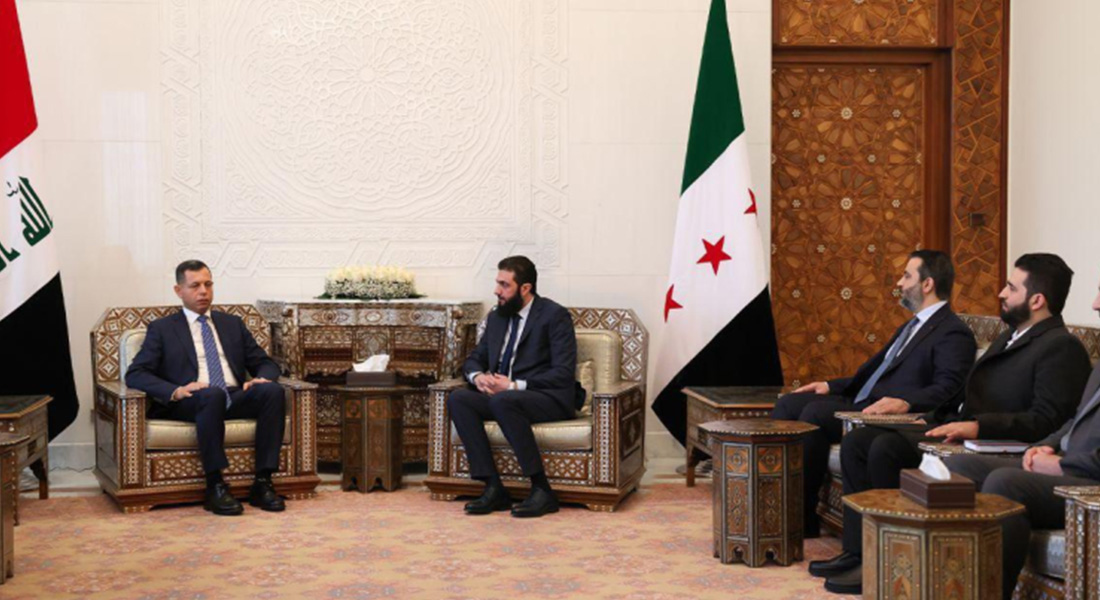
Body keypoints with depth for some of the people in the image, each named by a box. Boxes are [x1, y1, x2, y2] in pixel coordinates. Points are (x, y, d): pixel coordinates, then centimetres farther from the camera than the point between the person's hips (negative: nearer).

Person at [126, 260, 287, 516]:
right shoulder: (162, 329, 13)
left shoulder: (233, 324, 24)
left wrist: (261, 379, -5)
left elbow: (265, 363, 22)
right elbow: (135, 374, 1)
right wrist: (175, 391, -18)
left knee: (273, 390, -28)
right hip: (187, 404, -4)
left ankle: (262, 483, -28)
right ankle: (215, 487, -33)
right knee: (212, 394, -39)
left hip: (235, 399, 4)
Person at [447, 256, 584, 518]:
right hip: (500, 394, 7)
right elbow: (474, 359, 21)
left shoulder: (555, 315, -6)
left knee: (503, 400, -37)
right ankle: (494, 489, -24)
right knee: (458, 398, -20)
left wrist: (515, 385, -20)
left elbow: (563, 374, -14)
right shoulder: (496, 317, 15)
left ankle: (541, 490, -29)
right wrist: (477, 376, -5)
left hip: (550, 398, -7)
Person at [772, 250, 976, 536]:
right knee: (789, 404, -2)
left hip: (886, 413, -10)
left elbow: (947, 389, -19)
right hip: (859, 403, 10)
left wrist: (906, 402, -35)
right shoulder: (912, 326, 25)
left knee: (815, 412, -28)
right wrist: (831, 386, 19)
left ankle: (802, 519, -19)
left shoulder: (953, 333, -6)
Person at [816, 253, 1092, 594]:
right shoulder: (1011, 337, 21)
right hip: (953, 428, 10)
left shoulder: (1061, 347, -10)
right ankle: (856, 551, -4)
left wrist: (977, 426, -29)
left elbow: (1045, 421, -21)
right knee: (856, 443, -3)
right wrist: (930, 420, 13)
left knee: (886, 447, -27)